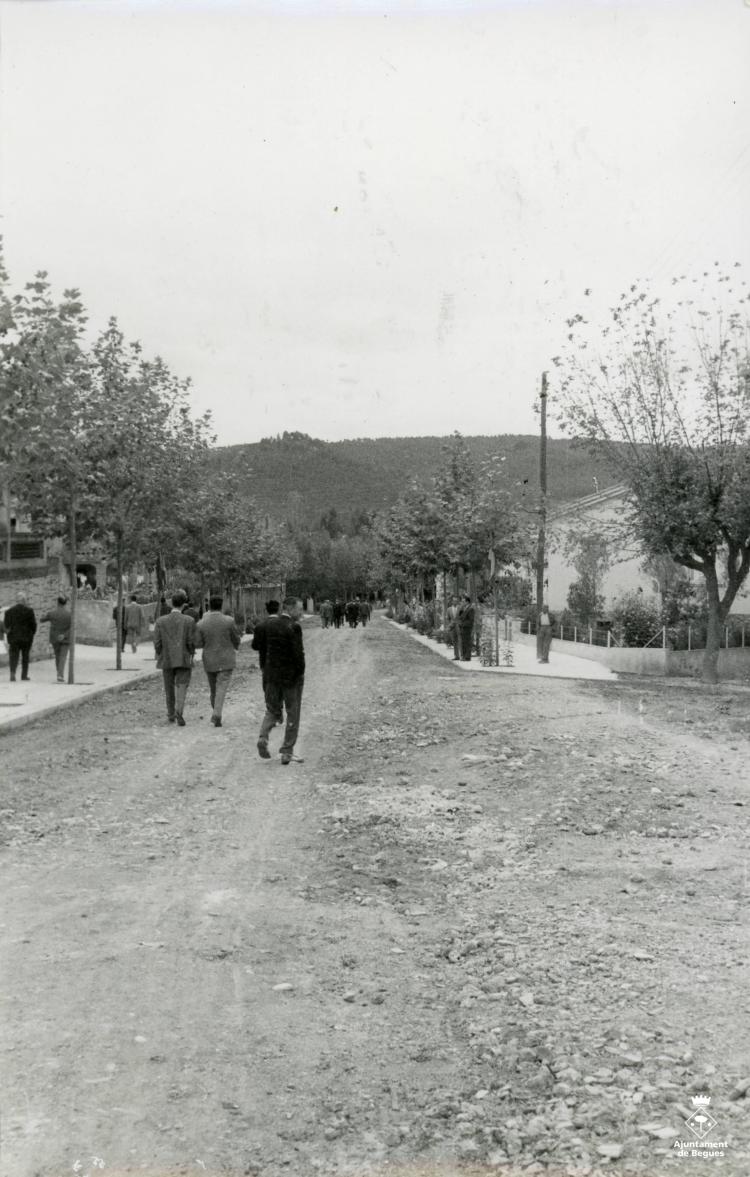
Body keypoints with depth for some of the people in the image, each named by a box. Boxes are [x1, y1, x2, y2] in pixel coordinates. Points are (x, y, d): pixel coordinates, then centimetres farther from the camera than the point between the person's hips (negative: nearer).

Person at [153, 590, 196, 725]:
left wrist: (160, 657, 12)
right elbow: (191, 643, -7)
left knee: (169, 688, 18)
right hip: (184, 660, -2)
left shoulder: (160, 621, -4)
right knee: (182, 687, -2)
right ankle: (179, 711, -25)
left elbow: (157, 644, -4)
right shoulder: (189, 621, -8)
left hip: (167, 660, 2)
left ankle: (171, 714, 29)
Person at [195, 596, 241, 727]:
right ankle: (216, 716, -20)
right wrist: (236, 647, 23)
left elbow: (198, 644, -2)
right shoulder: (229, 621, -10)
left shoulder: (201, 624, -7)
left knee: (213, 689, 19)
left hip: (209, 661, 2)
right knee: (221, 688, -5)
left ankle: (216, 713, 32)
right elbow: (236, 639, 0)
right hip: (226, 661, -2)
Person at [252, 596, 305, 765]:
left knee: (272, 710, 17)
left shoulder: (267, 625, 3)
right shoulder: (294, 627, -15)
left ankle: (263, 737, -9)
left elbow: (256, 646, 7)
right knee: (292, 715, 8)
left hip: (271, 675, 5)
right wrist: (300, 673, -6)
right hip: (291, 675, -5)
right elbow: (298, 653, -19)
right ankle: (287, 753, 10)